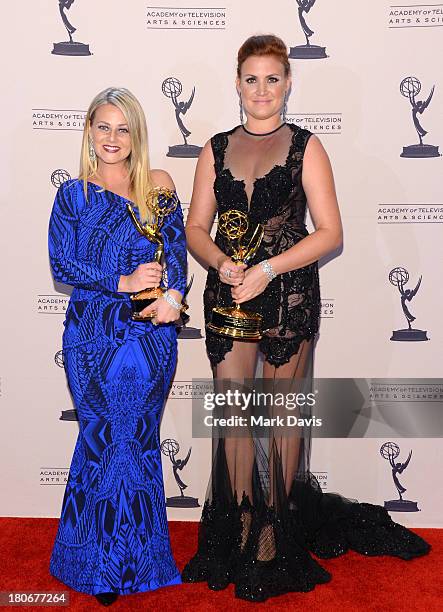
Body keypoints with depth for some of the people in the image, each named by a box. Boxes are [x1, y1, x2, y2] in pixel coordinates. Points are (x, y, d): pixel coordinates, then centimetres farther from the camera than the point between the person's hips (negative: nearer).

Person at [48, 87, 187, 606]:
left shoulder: (159, 185, 7)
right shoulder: (73, 195, 3)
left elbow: (178, 247, 3)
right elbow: (62, 266, -2)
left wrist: (173, 295, -15)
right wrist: (123, 282, -13)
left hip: (152, 334, 1)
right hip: (93, 335, -1)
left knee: (140, 440, 8)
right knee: (105, 438, 3)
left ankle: (140, 557, 28)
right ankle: (101, 566, 23)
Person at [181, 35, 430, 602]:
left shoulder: (305, 146, 3)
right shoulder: (216, 149, 12)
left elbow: (330, 232, -5)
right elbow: (196, 228, 8)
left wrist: (268, 268, -15)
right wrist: (222, 262, -12)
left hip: (289, 295, -2)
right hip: (228, 295, 3)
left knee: (282, 413, 5)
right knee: (232, 412, 5)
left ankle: (280, 532, 21)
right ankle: (240, 532, 20)